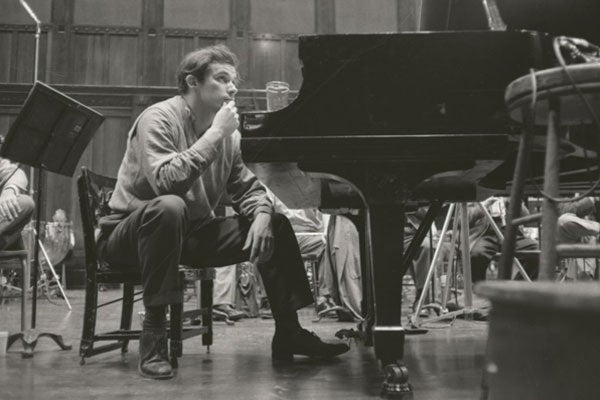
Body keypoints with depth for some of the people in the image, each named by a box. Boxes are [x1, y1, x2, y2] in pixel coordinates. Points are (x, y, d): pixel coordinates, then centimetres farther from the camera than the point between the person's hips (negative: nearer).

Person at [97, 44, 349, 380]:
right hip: (131, 234, -6)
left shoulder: (228, 134, 3)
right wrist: (214, 134, -30)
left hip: (192, 233, 7)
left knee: (275, 226, -5)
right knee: (169, 208, -40)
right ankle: (154, 331, -26)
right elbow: (165, 182, -34)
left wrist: (262, 216, -19)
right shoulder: (158, 120, -18)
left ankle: (288, 333, 4)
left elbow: (247, 188, 3)